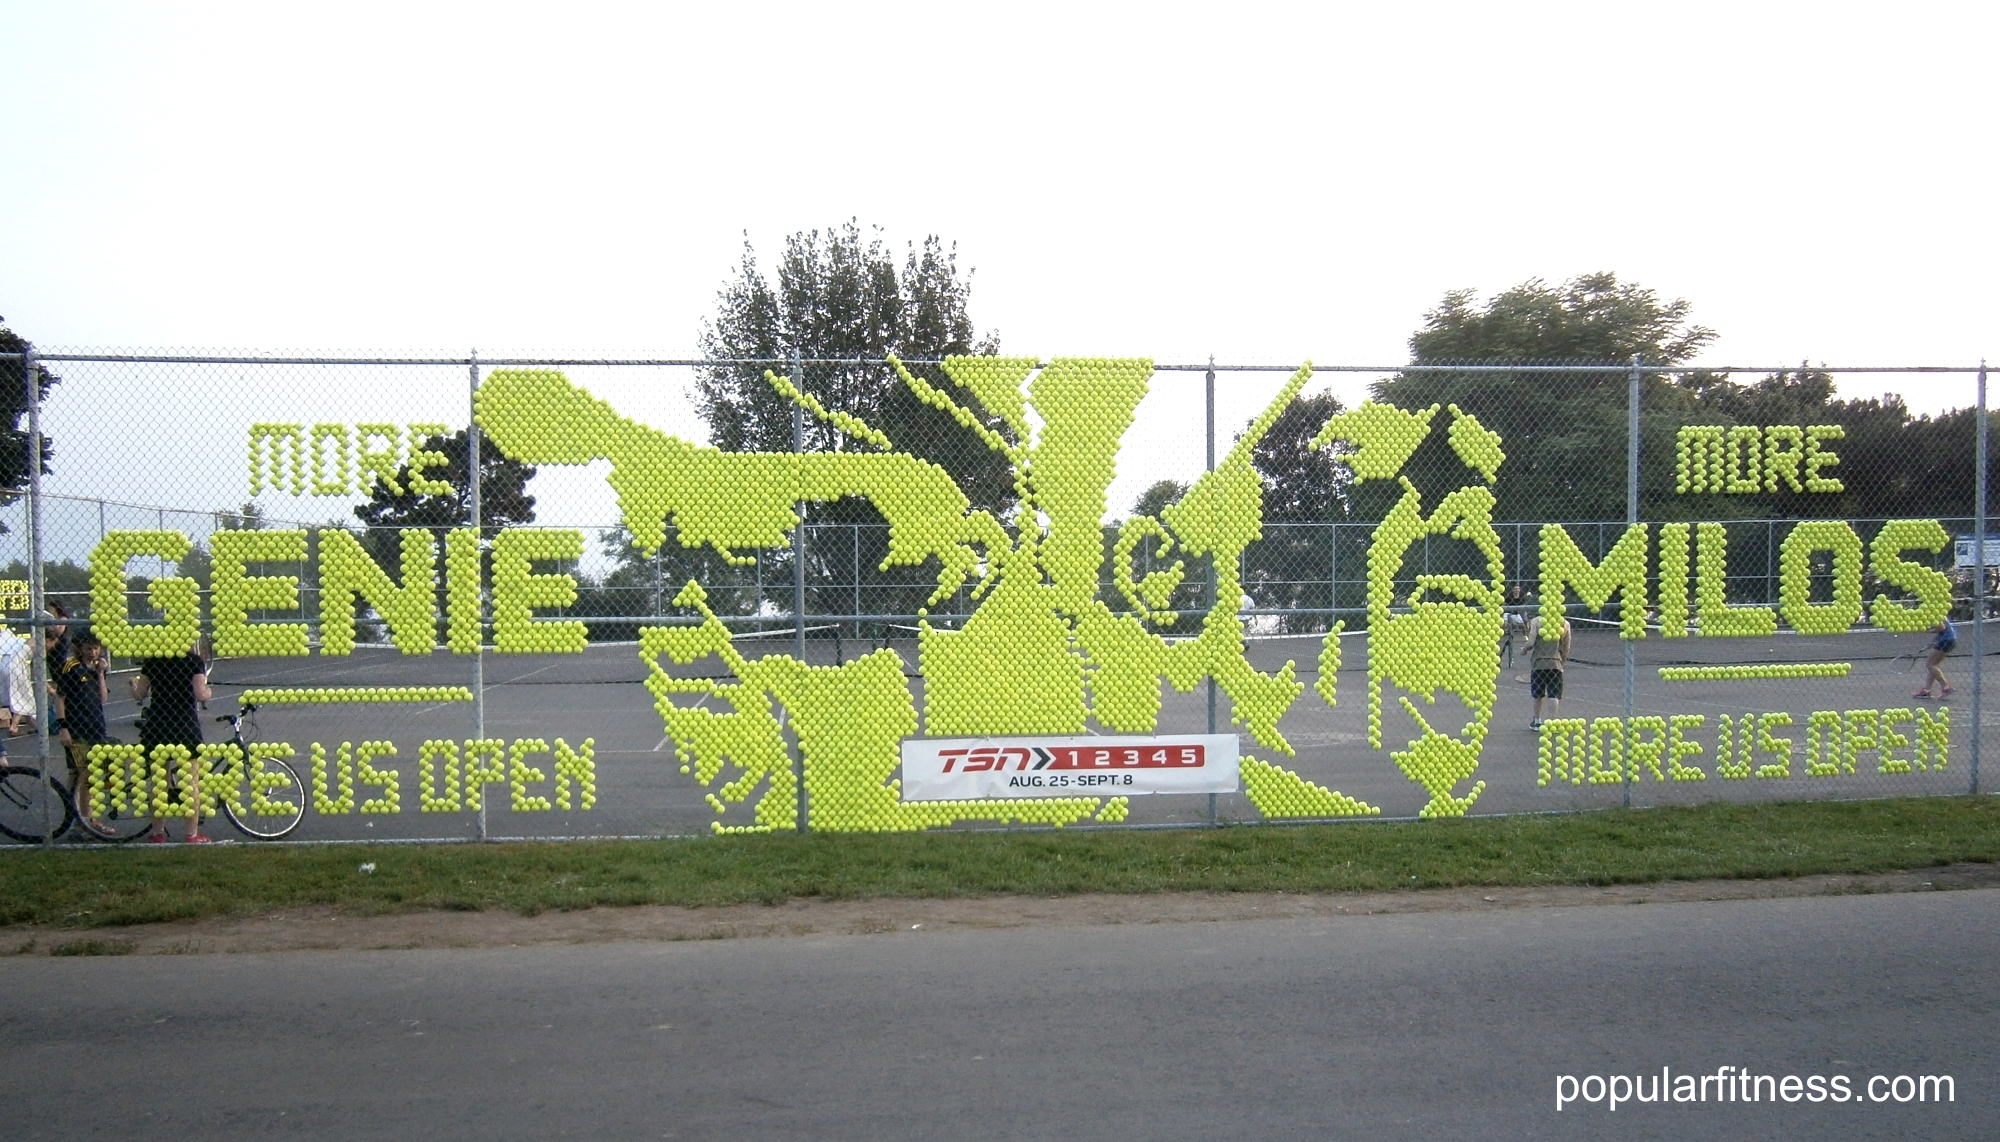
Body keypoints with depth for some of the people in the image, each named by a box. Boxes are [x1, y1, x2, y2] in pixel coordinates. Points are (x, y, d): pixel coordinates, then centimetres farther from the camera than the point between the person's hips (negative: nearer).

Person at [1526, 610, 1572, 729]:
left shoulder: (1536, 621, -7)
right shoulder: (1564, 623, 0)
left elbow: (1531, 643, -13)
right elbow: (1566, 649, 4)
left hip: (1538, 662, 0)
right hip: (1556, 663, 0)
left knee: (1537, 695, 13)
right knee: (1554, 695, 4)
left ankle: (1537, 722, 24)